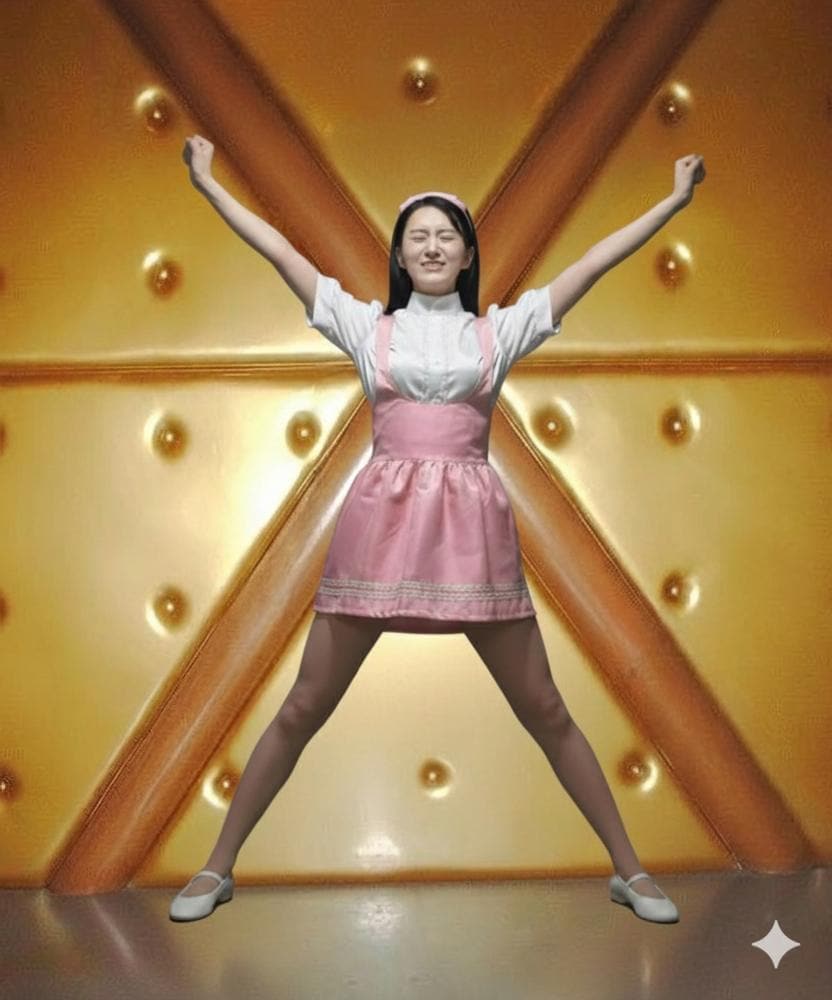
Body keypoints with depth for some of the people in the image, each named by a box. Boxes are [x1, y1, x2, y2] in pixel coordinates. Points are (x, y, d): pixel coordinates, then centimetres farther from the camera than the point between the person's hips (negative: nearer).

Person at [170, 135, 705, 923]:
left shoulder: (501, 330, 12)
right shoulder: (367, 326, 11)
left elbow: (595, 262, 13)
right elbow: (278, 250, 15)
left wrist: (675, 200, 15)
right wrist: (208, 183, 19)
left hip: (472, 527, 0)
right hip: (380, 521, 0)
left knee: (545, 713, 8)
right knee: (302, 709, 6)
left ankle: (629, 870, 21)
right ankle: (217, 867, 21)